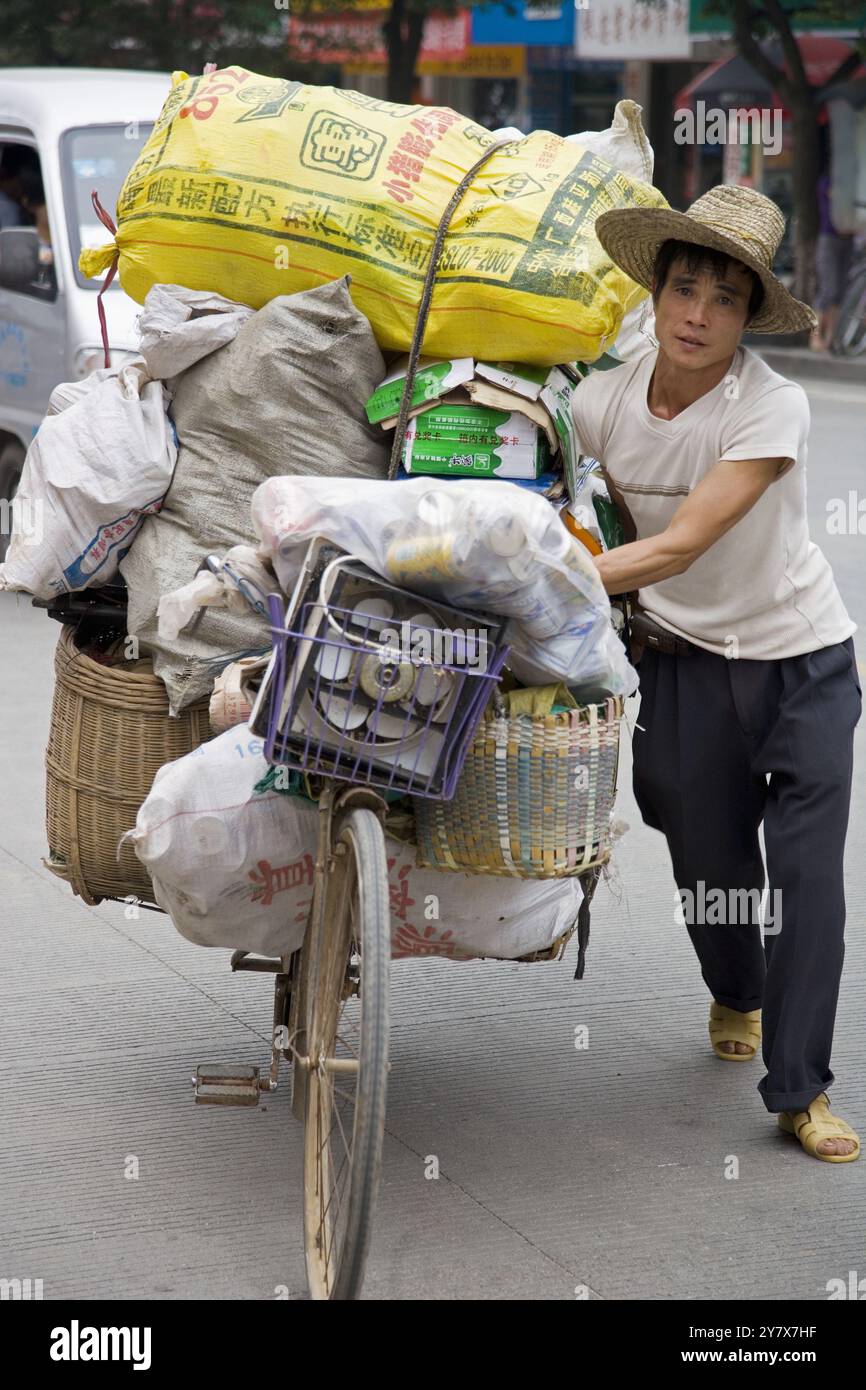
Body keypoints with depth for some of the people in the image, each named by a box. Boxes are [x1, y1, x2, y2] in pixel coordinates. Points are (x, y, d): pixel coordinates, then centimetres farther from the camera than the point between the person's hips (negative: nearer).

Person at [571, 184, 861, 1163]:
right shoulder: (601, 402, -9)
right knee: (708, 864, 9)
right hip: (684, 656, 3)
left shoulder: (773, 406, -23)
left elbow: (679, 546, -31)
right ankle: (735, 994, 43)